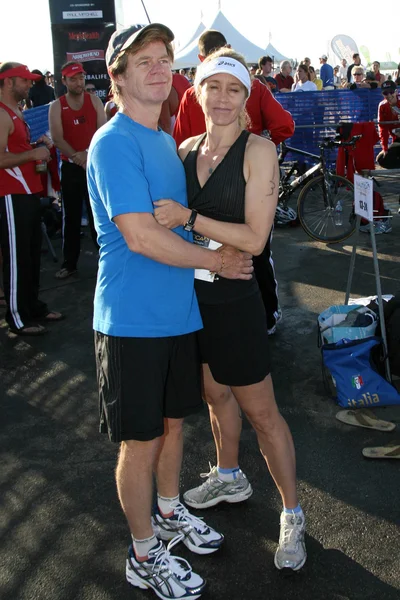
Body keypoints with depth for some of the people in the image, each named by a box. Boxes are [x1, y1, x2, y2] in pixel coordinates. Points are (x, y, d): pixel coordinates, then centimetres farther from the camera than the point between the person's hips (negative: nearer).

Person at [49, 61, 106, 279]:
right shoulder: (56, 106, -2)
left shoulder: (94, 101, 2)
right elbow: (57, 138, -10)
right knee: (71, 215, 5)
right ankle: (69, 262, 13)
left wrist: (89, 154, -20)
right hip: (70, 166, 0)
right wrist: (76, 156, -23)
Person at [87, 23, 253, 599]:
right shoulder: (114, 142, -16)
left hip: (177, 310, 8)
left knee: (172, 420, 22)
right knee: (141, 440, 6)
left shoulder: (165, 139, 12)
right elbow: (139, 236, -24)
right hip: (133, 319, -8)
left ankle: (169, 514, 44)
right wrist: (216, 260, -13)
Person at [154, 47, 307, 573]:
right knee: (216, 394, 24)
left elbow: (255, 239, -20)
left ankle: (292, 516, 23)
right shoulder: (185, 150, 3)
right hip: (190, 296, 6)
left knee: (260, 411, 5)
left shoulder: (258, 151, -13)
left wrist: (188, 218, -25)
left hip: (233, 299, -6)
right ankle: (229, 478, 47)